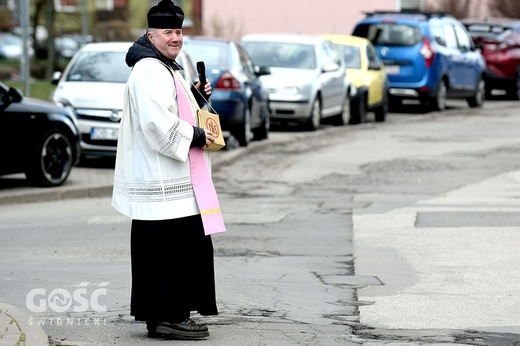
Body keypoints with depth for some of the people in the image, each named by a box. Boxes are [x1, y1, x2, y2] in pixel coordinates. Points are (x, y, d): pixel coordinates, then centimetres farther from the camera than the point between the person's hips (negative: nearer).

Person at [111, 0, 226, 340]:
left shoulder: (169, 70, 21)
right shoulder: (148, 71, -15)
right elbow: (157, 124, -25)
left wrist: (197, 99, 13)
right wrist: (195, 136, -15)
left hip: (176, 182, 11)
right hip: (160, 183, -11)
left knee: (189, 246, 14)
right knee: (166, 247, -9)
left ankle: (174, 314, 21)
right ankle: (165, 317, -6)